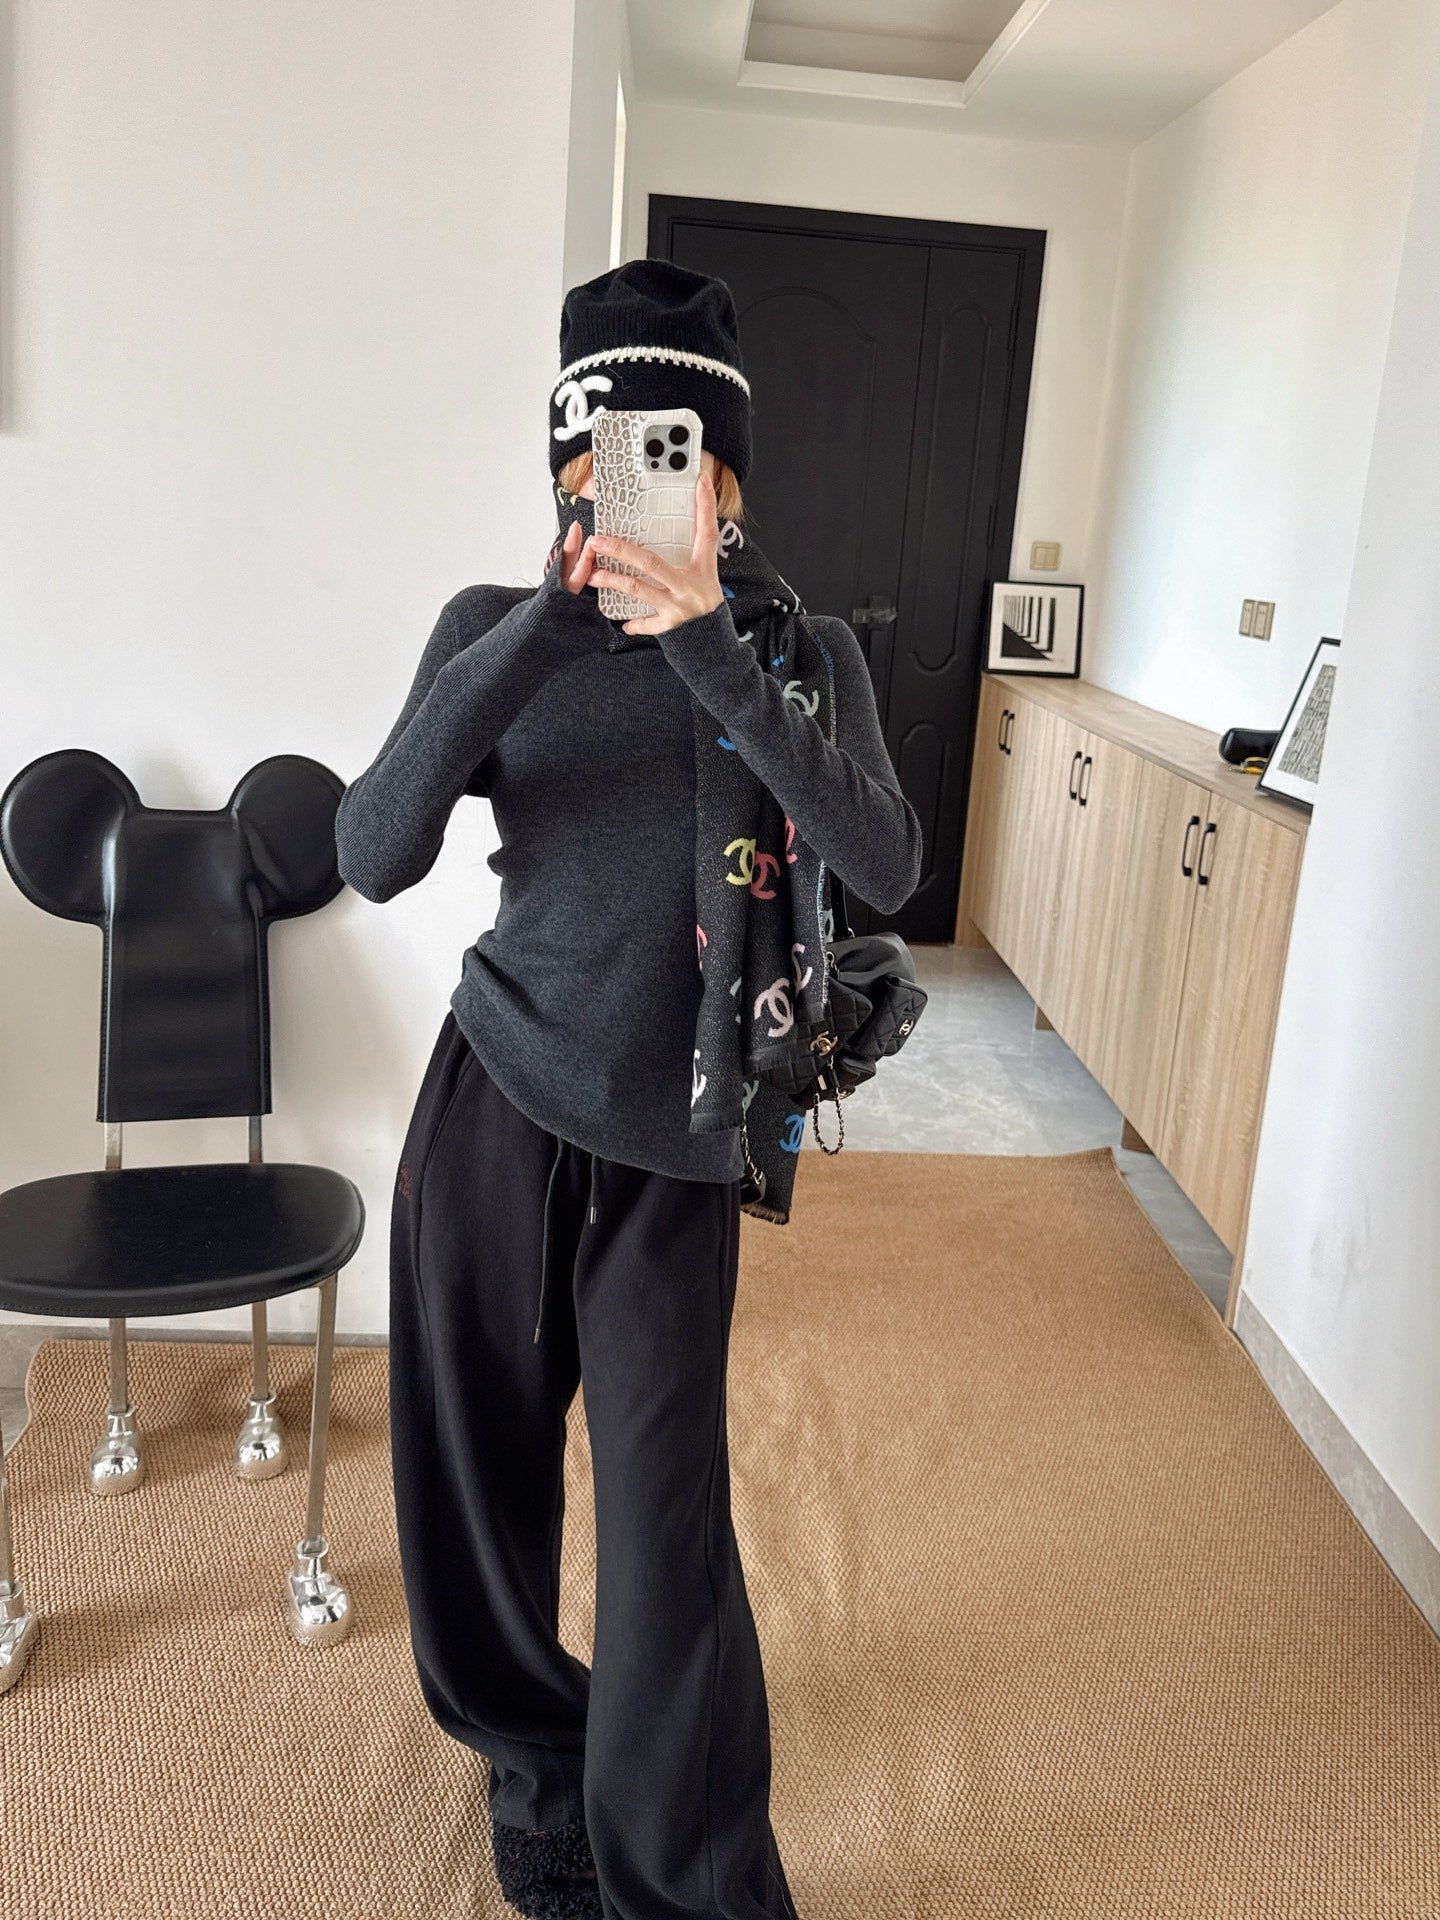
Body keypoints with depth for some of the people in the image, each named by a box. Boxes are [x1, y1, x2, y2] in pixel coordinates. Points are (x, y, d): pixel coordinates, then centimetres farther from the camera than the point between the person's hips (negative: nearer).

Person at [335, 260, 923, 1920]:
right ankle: (530, 1748, 45)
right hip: (494, 1106, 2)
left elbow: (886, 871, -19)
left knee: (667, 1522, 0)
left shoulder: (802, 649, -2)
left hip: (670, 1153, -1)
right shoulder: (495, 627, -1)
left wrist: (709, 653, -28)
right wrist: (542, 632, -23)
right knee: (482, 1468, 15)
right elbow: (372, 856, -14)